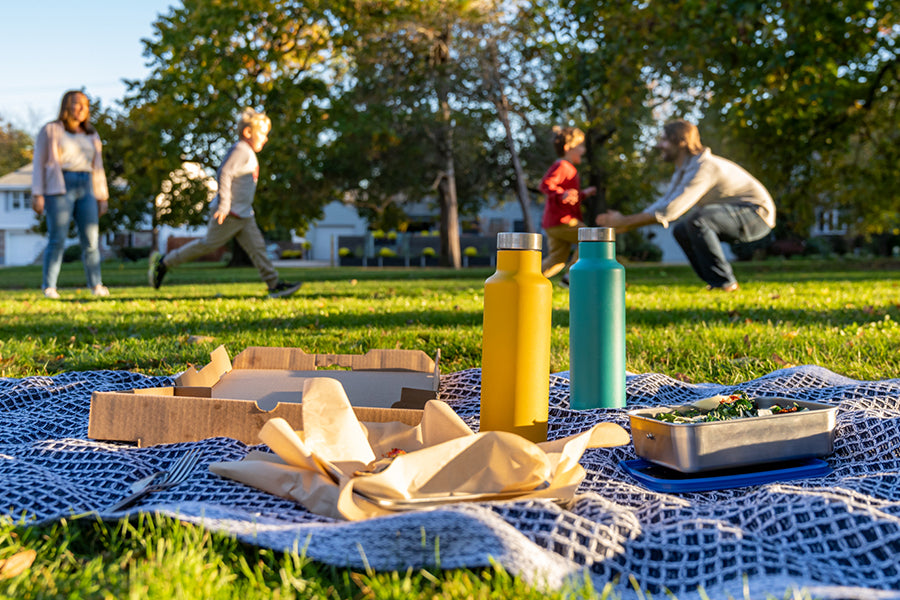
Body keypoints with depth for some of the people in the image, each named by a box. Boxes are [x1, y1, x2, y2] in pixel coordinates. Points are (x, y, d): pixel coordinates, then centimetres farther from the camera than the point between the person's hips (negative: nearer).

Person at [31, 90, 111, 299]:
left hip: (85, 189, 4)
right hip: (59, 188, -4)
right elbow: (39, 164, 1)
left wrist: (103, 197, 11)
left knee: (91, 239, -6)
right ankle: (49, 287, -6)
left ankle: (96, 285, -2)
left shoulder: (91, 135, 17)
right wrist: (37, 194, -8)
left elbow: (98, 168, 18)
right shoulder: (50, 131, 5)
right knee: (57, 240, -10)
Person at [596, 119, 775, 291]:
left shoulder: (702, 167, -24)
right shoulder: (682, 171, 8)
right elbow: (663, 205, 12)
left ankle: (724, 282, -19)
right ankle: (714, 281, 8)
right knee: (681, 231, 6)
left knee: (697, 220, -30)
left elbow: (670, 210, -29)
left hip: (757, 214, -10)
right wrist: (625, 225, 1)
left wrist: (626, 221, -23)